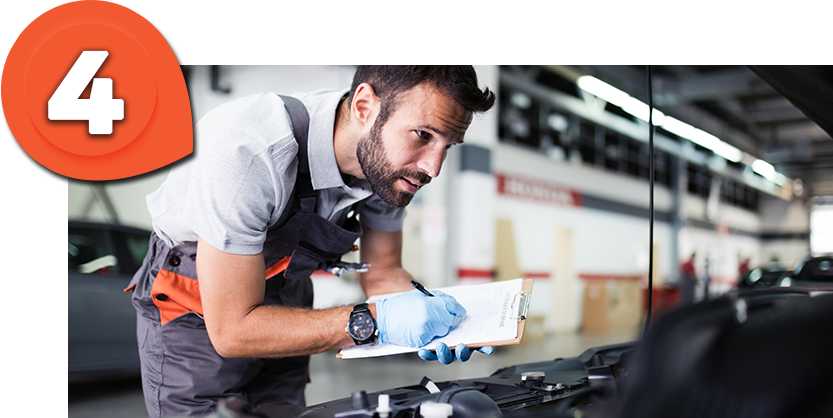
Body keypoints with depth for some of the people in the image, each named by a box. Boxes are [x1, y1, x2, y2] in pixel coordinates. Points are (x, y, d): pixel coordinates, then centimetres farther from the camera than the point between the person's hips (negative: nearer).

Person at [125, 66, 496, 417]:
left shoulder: (389, 159, -18)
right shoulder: (249, 151, -39)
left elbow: (382, 273, -4)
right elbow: (232, 330, -34)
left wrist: (422, 310, -25)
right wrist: (374, 320, -38)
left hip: (282, 303, 5)